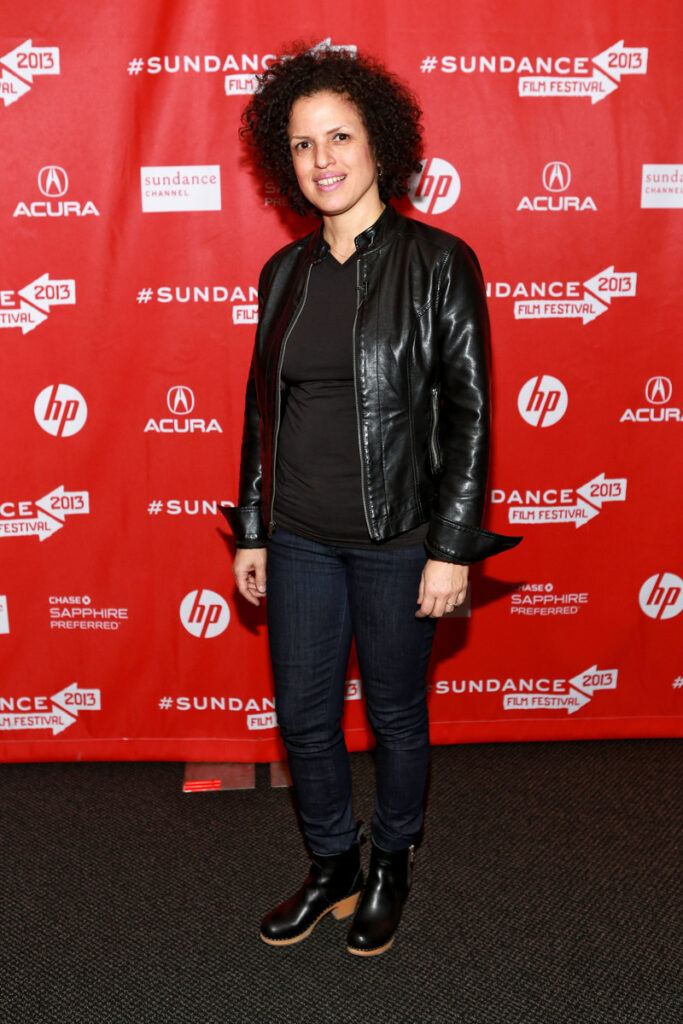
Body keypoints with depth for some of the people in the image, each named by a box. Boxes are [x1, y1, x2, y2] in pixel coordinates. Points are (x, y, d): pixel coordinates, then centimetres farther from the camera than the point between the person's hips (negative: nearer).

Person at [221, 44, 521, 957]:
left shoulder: (437, 263, -8)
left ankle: (392, 867, 39)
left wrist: (453, 548, -13)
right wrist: (250, 531, 10)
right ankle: (333, 870, 37)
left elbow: (468, 413, -9)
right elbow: (262, 408, 10)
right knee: (304, 718, 13)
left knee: (396, 717, 13)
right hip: (298, 537, 4)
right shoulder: (285, 273, 6)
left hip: (397, 539, -4)